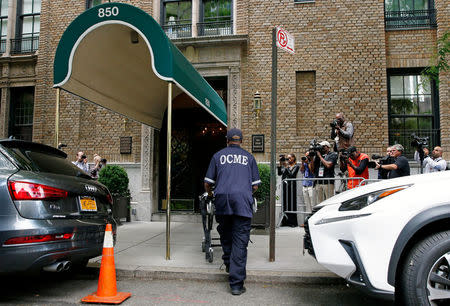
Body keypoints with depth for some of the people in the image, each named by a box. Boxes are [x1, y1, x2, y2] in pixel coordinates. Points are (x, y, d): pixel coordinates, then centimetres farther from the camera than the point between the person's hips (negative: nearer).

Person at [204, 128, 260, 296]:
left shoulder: (218, 156, 15)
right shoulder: (248, 157, 16)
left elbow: (207, 183, 15)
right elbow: (255, 185, 15)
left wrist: (210, 194, 36)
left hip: (222, 198, 1)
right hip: (243, 200, 0)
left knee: (225, 235, 22)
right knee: (240, 241, -1)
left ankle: (228, 264, 30)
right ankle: (236, 284, -1)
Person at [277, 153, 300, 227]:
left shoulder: (296, 166, 2)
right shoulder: (285, 165, 15)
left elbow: (291, 175, -12)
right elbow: (279, 173, 4)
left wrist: (286, 167, -14)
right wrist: (280, 165, -4)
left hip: (291, 186, -5)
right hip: (284, 186, 5)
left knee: (292, 203, -4)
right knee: (285, 204, 5)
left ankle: (293, 222, 2)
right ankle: (285, 221, 11)